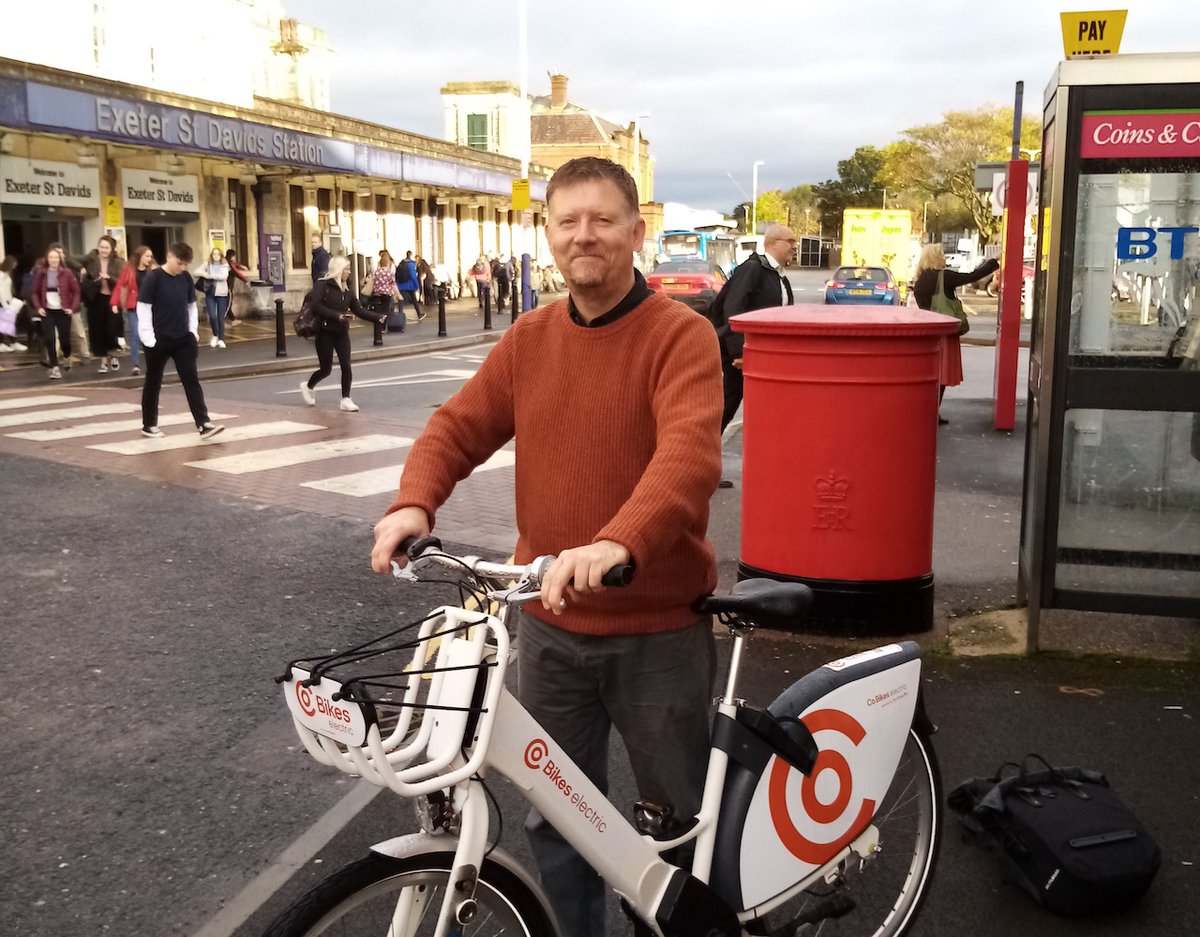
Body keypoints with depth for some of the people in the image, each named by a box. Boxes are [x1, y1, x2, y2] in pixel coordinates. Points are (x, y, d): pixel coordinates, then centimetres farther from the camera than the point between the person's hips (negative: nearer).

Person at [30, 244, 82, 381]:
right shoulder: (41, 273, 1)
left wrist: (73, 308, -11)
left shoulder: (66, 273, -4)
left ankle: (67, 357, 37)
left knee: (64, 339, 2)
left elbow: (76, 291, 0)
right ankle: (54, 368, -2)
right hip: (47, 311, 1)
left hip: (63, 311, -1)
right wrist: (38, 307, -7)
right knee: (49, 339, -8)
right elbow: (34, 292, 7)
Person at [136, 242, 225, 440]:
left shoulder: (186, 278, 4)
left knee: (191, 380, -2)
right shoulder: (153, 278, -12)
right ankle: (149, 425, 20)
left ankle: (203, 424, -6)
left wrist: (193, 332, 7)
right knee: (153, 383, 9)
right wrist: (148, 338, -15)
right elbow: (143, 309, -12)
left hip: (184, 339, 4)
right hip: (158, 340, -4)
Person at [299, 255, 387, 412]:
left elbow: (358, 310, 8)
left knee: (346, 366, -6)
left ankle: (346, 399, 3)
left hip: (342, 333, 5)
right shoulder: (323, 285, -9)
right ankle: (308, 386, 32)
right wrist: (336, 315, -26)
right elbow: (316, 306, -20)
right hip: (325, 333, -5)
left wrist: (378, 318, -2)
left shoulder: (346, 289, 10)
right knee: (326, 369, 4)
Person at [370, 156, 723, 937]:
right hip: (549, 623, 5)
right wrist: (414, 504, -19)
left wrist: (619, 542, -46)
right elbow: (459, 427, 2)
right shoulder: (528, 339, 5)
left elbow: (689, 454, -28)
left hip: (657, 628, -4)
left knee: (678, 816, 15)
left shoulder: (681, 335, -13)